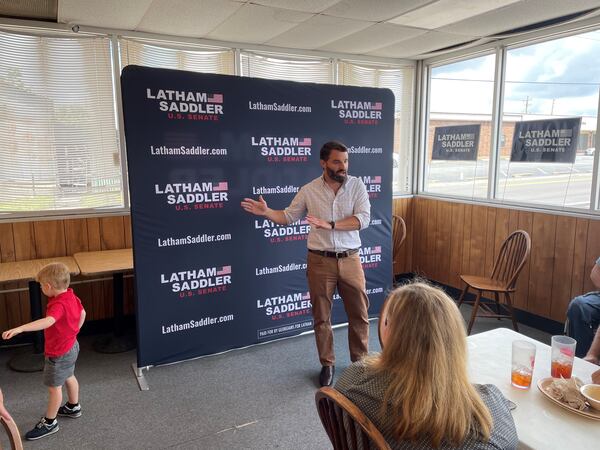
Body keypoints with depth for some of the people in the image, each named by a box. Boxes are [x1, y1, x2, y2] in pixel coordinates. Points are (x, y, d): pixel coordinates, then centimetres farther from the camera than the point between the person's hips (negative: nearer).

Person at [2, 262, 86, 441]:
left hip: (58, 353, -9)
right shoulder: (71, 296, -5)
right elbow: (82, 314, 9)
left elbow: (48, 321, -51)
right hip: (71, 346, 9)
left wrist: (19, 329, -60)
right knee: (69, 377, 27)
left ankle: (49, 423, 23)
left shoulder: (58, 304, -32)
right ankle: (73, 407, 47)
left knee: (54, 387, 7)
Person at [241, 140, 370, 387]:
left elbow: (363, 219, -15)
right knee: (321, 316, 10)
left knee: (359, 313, 10)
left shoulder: (357, 185, -3)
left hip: (350, 259, 0)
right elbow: (288, 216, 8)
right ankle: (327, 364, 29)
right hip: (320, 261, 0)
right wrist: (266, 212, -9)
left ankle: (361, 361, 31)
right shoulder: (309, 190, -2)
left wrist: (329, 224, -24)